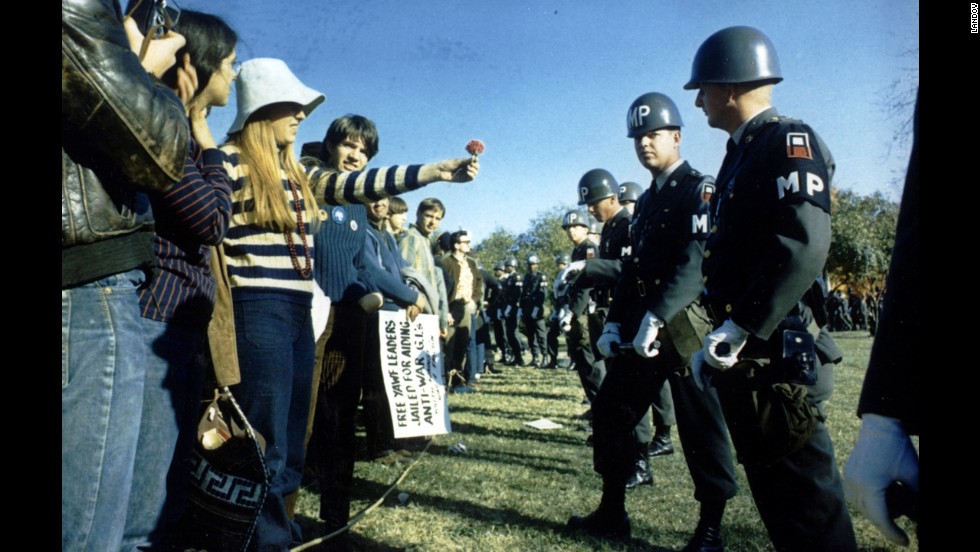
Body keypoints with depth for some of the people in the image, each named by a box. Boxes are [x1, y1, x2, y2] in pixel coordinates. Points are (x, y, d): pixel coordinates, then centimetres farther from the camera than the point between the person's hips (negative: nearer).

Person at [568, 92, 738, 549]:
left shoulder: (698, 190, -5)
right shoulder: (646, 201, 19)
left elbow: (697, 262, -19)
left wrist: (657, 316, -26)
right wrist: (614, 322, 9)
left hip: (685, 327, -8)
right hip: (641, 327, 8)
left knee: (700, 427, 1)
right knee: (610, 410, 9)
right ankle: (612, 511, 22)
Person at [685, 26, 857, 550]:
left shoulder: (788, 141, -10)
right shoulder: (741, 153, 18)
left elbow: (803, 247, -24)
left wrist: (733, 332, -22)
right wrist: (719, 338, 15)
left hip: (774, 354, -9)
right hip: (741, 354, 9)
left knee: (803, 498, 1)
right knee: (770, 486, 18)